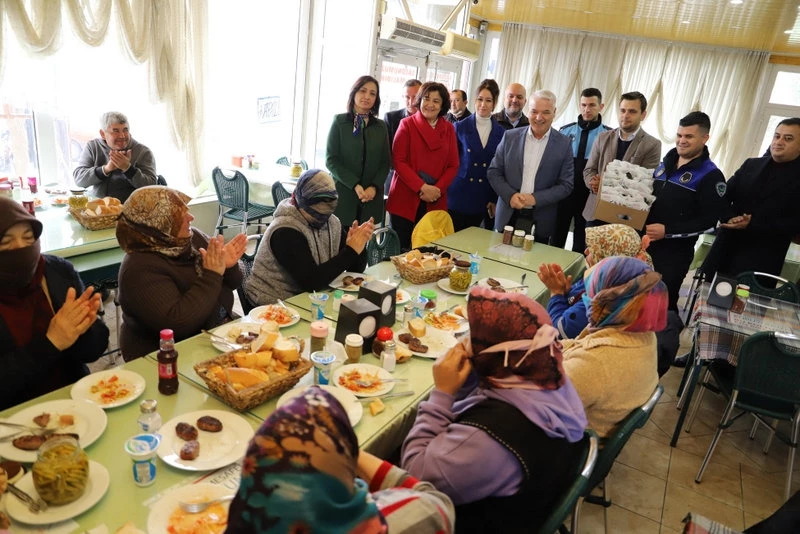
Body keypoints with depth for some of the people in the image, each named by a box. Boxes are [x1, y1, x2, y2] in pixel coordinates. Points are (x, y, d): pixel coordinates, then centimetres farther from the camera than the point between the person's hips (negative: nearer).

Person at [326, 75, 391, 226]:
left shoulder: (381, 126, 11)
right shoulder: (339, 121, 3)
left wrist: (374, 187, -9)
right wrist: (355, 185, -15)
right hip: (343, 195, -2)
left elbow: (385, 162, 9)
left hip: (371, 197, 2)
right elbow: (331, 160, -4)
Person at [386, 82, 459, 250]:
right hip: (405, 199, -2)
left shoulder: (449, 129, 9)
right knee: (401, 249, 0)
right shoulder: (407, 124, 1)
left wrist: (437, 189, -10)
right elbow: (398, 161, -6)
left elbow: (453, 165, 7)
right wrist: (422, 187, -15)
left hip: (435, 201, 3)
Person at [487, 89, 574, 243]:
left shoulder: (563, 144, -1)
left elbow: (566, 185, -2)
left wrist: (535, 198, -15)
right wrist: (510, 195, -12)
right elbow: (493, 172, 4)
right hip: (508, 217, 1)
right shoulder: (510, 137, 3)